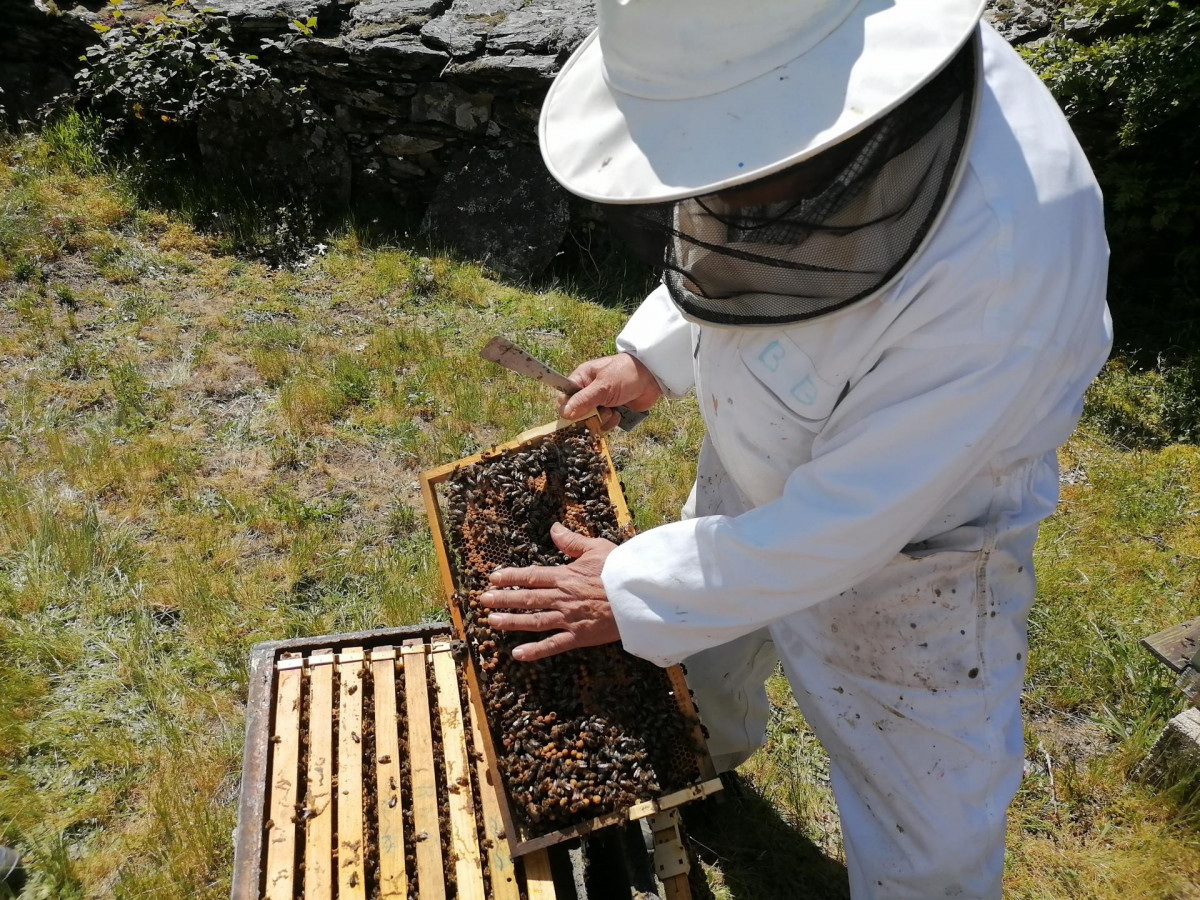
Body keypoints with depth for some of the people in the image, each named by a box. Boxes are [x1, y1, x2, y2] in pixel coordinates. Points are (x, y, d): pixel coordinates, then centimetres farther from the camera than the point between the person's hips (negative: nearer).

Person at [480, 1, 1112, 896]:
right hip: (754, 468, 7)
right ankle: (708, 752, 68)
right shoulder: (790, 73, -20)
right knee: (708, 637, 32)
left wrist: (635, 594, -22)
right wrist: (652, 358, 2)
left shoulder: (1002, 257, -41)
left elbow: (851, 515, -32)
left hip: (911, 548, -6)